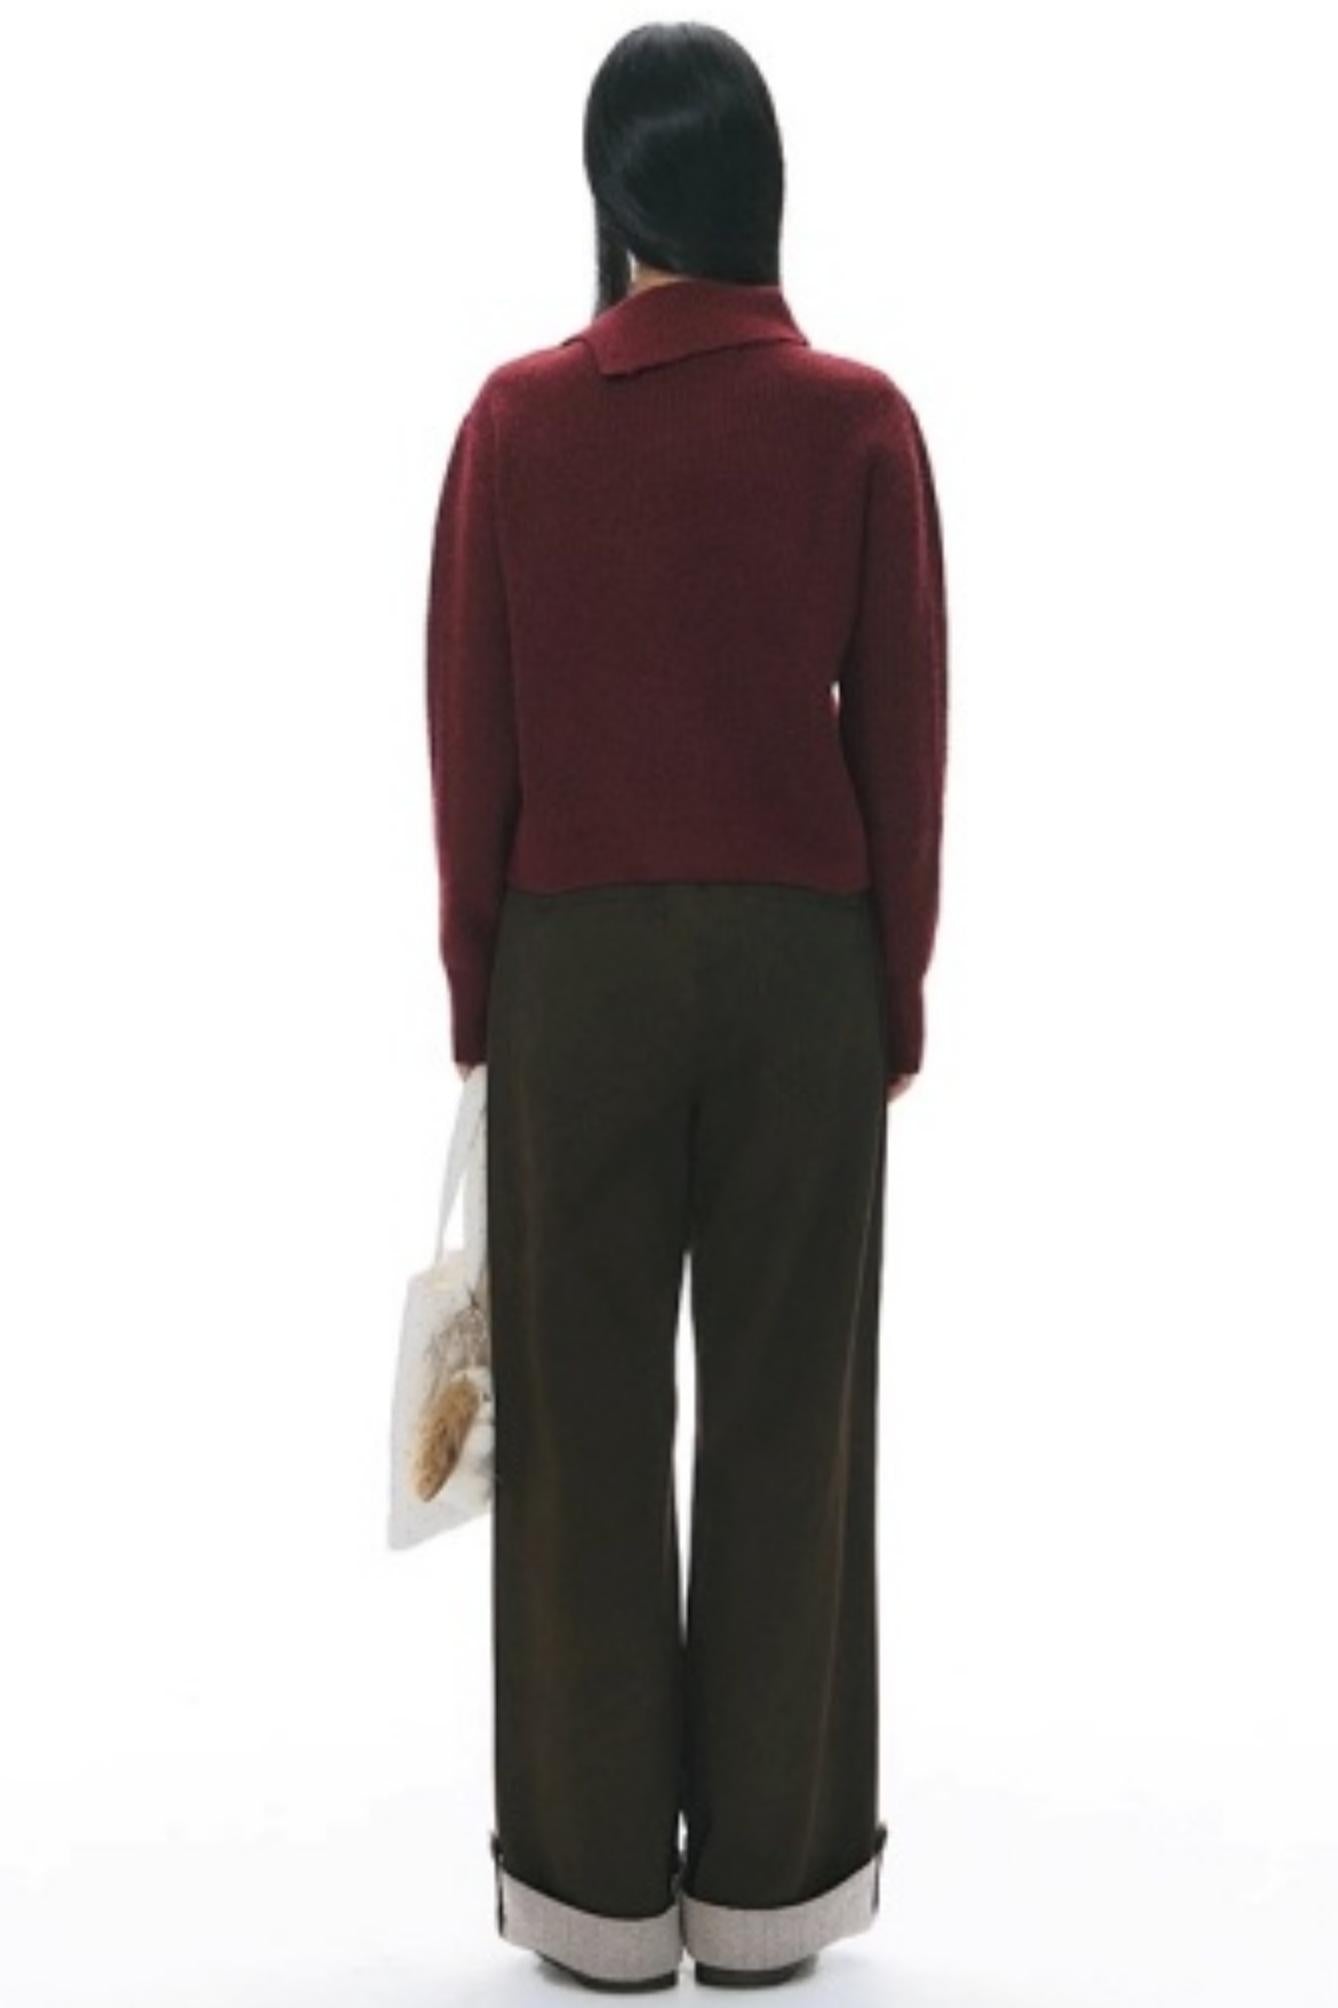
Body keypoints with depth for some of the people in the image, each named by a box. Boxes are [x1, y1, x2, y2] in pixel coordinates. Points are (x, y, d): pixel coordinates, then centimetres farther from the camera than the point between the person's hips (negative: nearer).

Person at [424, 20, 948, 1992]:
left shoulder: (517, 416, -2)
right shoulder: (859, 419, -2)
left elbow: (468, 732, -1)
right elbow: (904, 733, -2)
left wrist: (476, 989, 8)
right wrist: (899, 994, 8)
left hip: (578, 959, 0)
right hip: (802, 959, 0)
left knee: (586, 1424, 7)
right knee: (788, 1417, 8)